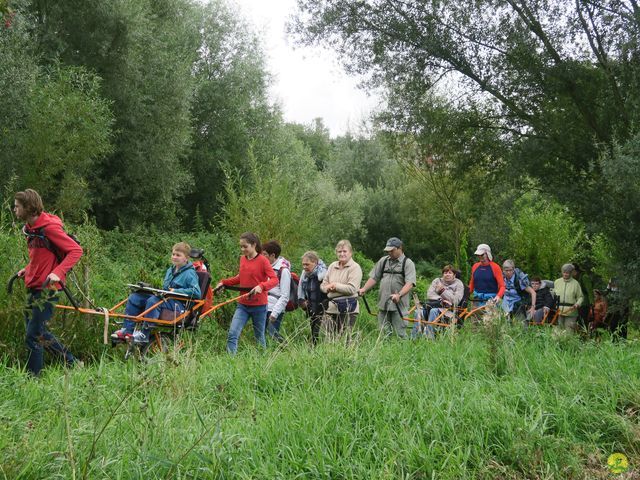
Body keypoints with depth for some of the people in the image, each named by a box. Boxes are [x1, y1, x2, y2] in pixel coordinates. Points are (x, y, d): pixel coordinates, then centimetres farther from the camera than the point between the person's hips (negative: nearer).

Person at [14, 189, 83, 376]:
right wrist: (27, 269, 7)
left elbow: (76, 250, -18)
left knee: (33, 337, -5)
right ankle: (72, 362, 25)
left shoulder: (49, 227, -17)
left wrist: (58, 273, -27)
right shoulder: (30, 228, 11)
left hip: (47, 288, -9)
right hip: (33, 287, 9)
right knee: (39, 333, 16)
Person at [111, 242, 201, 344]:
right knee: (134, 298, -5)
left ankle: (144, 334, -31)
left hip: (179, 305, -9)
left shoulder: (190, 274, -6)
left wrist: (175, 291, -17)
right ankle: (127, 330, -10)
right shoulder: (170, 270, 20)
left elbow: (196, 292, -18)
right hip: (166, 299, 9)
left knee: (153, 301, -35)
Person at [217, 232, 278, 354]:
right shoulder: (242, 259, 7)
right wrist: (224, 282, 10)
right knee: (232, 334, -12)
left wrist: (261, 286, -34)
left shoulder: (263, 260, -10)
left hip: (259, 305, -4)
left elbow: (274, 279, -18)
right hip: (243, 305, 5)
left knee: (259, 337, 9)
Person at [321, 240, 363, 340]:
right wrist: (327, 288, -8)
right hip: (332, 307, 6)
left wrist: (335, 285, -7)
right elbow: (323, 284, 15)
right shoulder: (332, 266, 14)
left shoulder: (355, 268, -6)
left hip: (348, 308, -6)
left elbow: (351, 289, -16)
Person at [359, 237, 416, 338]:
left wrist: (399, 295, -28)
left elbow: (410, 283, -13)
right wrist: (364, 289, 0)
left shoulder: (408, 263, -1)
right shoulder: (383, 261, 15)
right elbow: (374, 277, 15)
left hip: (398, 305, -5)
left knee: (400, 333, -6)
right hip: (383, 304, 5)